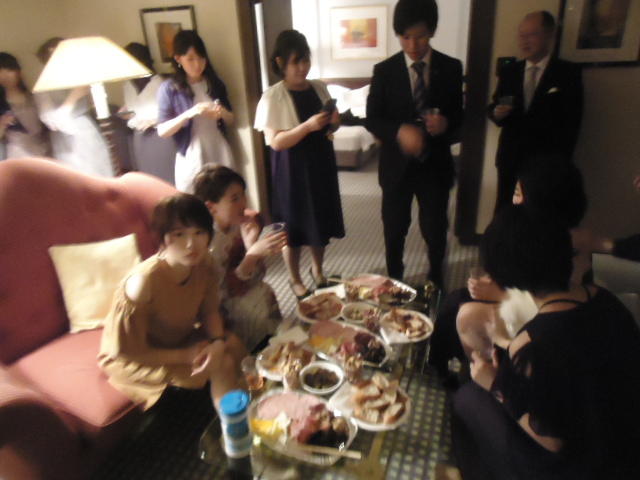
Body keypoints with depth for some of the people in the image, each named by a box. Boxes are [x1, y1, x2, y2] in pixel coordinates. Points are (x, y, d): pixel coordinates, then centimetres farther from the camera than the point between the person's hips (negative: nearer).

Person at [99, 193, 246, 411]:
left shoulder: (204, 265, -18)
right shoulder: (144, 281, -35)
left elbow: (210, 311, -2)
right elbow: (126, 351, -24)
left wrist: (218, 342, -22)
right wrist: (186, 356, -21)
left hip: (179, 338, 6)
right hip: (133, 360, -5)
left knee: (233, 345, -16)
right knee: (221, 365, -20)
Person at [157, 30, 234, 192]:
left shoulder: (215, 83, 6)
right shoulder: (169, 88, -5)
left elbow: (230, 120, 14)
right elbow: (162, 131, -8)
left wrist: (222, 113, -10)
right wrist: (188, 114, -23)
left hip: (220, 155, 3)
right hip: (191, 160, -3)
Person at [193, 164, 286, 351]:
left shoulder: (239, 224, -8)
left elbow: (255, 277, -6)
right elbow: (223, 292, -23)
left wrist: (251, 244, -22)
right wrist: (254, 253, -31)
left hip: (238, 292, 6)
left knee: (264, 293, -13)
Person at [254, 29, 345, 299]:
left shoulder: (319, 88, 5)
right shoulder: (272, 97, -12)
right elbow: (275, 142, -18)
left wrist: (333, 122, -7)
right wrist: (307, 126, -29)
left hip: (321, 164, 5)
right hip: (292, 171, -5)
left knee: (321, 221, 16)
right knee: (293, 226, 7)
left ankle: (317, 270, 39)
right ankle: (294, 279, 29)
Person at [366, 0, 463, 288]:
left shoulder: (451, 68, 0)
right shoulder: (384, 71, -4)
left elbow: (458, 115, 4)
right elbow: (372, 119, -6)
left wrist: (446, 125, -21)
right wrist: (399, 132, -26)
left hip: (435, 164, 1)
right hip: (397, 164, 0)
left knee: (435, 230, 10)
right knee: (394, 230, 13)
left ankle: (436, 280, 37)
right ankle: (394, 281, 37)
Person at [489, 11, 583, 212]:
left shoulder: (568, 72, -3)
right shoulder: (508, 71, 8)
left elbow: (571, 122, -5)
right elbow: (494, 106, 10)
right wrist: (497, 112, -14)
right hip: (510, 159, 3)